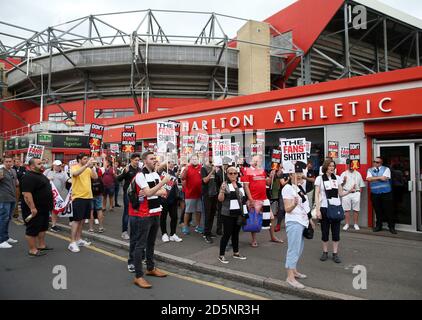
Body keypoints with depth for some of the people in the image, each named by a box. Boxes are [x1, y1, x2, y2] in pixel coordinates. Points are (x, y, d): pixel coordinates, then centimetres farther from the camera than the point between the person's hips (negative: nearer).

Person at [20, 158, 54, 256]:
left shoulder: (41, 175, 13)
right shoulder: (29, 177, -19)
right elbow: (26, 194, -26)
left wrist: (49, 205, 22)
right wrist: (32, 208, -28)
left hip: (43, 208, 10)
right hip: (35, 209, -10)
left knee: (43, 228, 18)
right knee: (33, 230, 0)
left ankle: (41, 245, 28)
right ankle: (33, 250, 8)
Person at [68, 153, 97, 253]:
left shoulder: (88, 169, 9)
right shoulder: (74, 167, -7)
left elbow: (95, 177, -3)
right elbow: (75, 173, -29)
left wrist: (91, 167, -13)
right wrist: (87, 165, -36)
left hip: (88, 196, 6)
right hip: (78, 197, -6)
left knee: (82, 219, 14)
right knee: (76, 219, -3)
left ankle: (79, 239, 25)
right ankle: (73, 242, 3)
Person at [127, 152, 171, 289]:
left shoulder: (156, 174, 10)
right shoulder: (140, 175, -14)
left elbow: (163, 192, 4)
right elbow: (149, 193, -24)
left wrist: (149, 192, -13)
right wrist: (163, 182, -25)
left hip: (156, 213, 8)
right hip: (143, 215, -7)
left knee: (151, 243, 18)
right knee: (140, 245, -2)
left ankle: (151, 268, 32)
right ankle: (138, 276, 3)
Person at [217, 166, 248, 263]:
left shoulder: (240, 185, 11)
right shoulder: (225, 184, -7)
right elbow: (220, 199, -13)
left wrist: (243, 212, 17)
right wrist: (222, 191, -31)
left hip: (238, 214, 6)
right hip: (228, 214, -6)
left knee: (236, 233, 15)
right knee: (227, 234, -4)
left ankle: (236, 253, 28)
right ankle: (221, 255, 7)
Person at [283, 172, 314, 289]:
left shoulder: (300, 187, 13)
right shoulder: (288, 188, -14)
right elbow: (287, 209, -19)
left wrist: (309, 219, 22)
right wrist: (294, 204, -39)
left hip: (302, 221, 9)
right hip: (294, 222, -9)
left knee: (299, 248, 15)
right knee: (294, 249, -8)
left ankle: (294, 270, 27)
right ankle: (290, 277, -3)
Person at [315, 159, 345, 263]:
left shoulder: (337, 178, 8)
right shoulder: (320, 178, -2)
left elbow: (340, 194, 10)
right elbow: (317, 195, -4)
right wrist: (317, 210, -10)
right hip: (324, 208, -2)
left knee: (336, 231, 4)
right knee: (325, 231, 5)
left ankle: (335, 253, 14)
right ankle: (325, 252, 20)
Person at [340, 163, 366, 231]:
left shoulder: (358, 174, 13)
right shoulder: (344, 174, 9)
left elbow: (361, 185, 12)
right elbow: (340, 185, 4)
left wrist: (359, 192, 1)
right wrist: (344, 181, -14)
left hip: (356, 193, 1)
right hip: (346, 193, -1)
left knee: (356, 210, 2)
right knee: (347, 210, 0)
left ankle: (356, 224, 11)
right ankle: (347, 224, 8)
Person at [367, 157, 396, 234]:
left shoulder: (386, 169, 2)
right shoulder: (370, 170, 10)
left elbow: (384, 178, -15)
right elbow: (369, 179, -8)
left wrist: (374, 178, -8)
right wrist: (379, 177, -12)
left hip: (386, 193, -2)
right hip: (374, 194, 2)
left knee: (388, 210, 1)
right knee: (378, 210, 9)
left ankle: (391, 227, 13)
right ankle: (378, 226, 21)